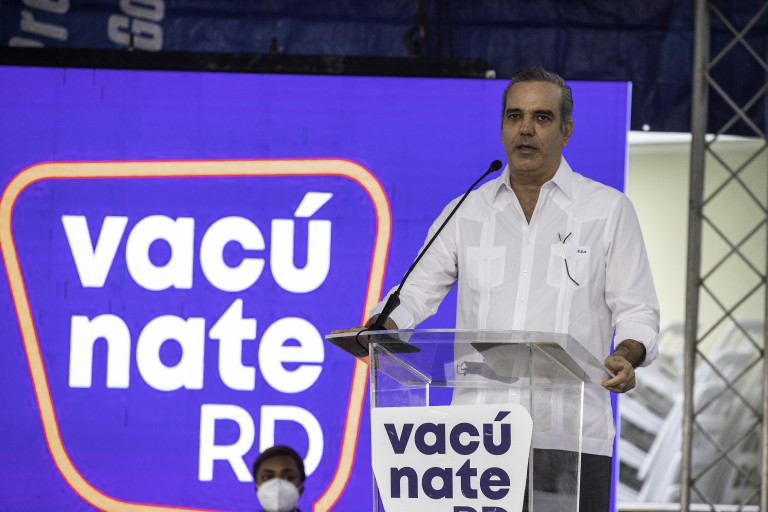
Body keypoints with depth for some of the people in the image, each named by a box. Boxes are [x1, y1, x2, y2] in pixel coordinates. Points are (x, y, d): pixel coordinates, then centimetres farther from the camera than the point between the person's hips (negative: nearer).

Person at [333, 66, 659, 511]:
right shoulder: (466, 213, 16)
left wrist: (624, 357, -16)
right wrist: (375, 331, -8)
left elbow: (638, 311, 6)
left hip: (572, 438, -2)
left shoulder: (610, 210, 8)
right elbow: (418, 291, 14)